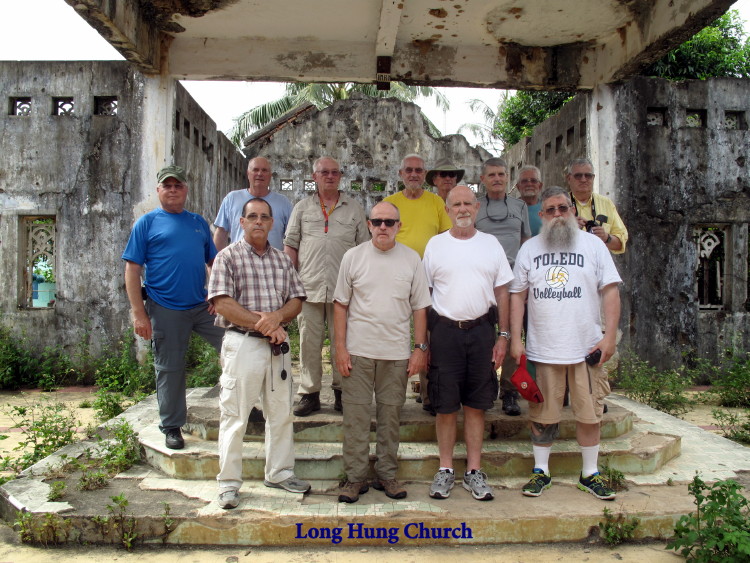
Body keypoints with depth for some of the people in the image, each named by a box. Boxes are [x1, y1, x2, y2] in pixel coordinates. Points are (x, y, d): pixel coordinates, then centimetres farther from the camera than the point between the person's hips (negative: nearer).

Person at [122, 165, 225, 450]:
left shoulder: (198, 222, 13)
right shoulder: (147, 223, 2)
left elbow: (214, 262, 17)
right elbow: (132, 270, -3)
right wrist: (138, 313, -10)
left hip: (202, 306, 4)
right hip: (165, 309, -3)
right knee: (170, 370, 6)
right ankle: (171, 427, 23)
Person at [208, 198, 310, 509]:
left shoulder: (282, 259, 13)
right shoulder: (228, 257, -2)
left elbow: (296, 300, 9)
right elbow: (222, 304, -12)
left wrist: (277, 316, -12)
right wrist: (263, 325, -13)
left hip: (278, 344, 5)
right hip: (242, 343, -5)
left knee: (281, 413, 12)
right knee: (234, 415, 0)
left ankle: (279, 472, 27)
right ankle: (229, 483, 13)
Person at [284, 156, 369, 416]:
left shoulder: (354, 209, 11)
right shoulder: (302, 208, 12)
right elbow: (290, 245, 11)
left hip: (343, 288, 0)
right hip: (309, 287, 1)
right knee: (309, 341, 3)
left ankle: (341, 392, 15)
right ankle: (309, 393, 13)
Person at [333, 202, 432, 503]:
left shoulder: (411, 259, 4)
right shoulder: (353, 256, 2)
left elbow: (420, 307, 7)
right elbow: (340, 304, 3)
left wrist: (420, 348, 1)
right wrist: (340, 348, -3)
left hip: (397, 352, 1)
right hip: (358, 351, -1)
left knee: (391, 415, 10)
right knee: (356, 415, 3)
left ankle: (387, 474, 24)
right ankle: (355, 477, 16)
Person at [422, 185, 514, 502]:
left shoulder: (491, 244, 7)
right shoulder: (435, 245, 3)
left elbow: (501, 291, 9)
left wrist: (503, 335, 3)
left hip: (481, 330, 2)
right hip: (445, 330, -1)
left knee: (476, 405, 8)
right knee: (446, 405, 5)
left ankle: (473, 471, 19)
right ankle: (445, 470, 19)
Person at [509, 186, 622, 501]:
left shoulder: (593, 244, 4)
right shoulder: (529, 249, 8)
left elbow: (610, 291, 1)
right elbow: (517, 296, 7)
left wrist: (610, 336, -7)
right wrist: (515, 339, 0)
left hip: (586, 348, 0)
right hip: (542, 348, 1)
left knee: (589, 413, 7)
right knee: (543, 414, 8)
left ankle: (590, 474, 23)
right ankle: (541, 471, 22)